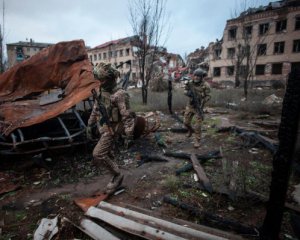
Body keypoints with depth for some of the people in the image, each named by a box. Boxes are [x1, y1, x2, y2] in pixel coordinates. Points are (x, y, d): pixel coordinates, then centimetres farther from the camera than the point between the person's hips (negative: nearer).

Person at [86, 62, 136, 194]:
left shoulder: (119, 95, -21)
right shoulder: (101, 91, 5)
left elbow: (127, 117, -22)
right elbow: (95, 109, 16)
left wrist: (129, 136, -22)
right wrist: (89, 125, 18)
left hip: (111, 130, -8)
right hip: (104, 129, 9)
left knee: (98, 155, -11)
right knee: (108, 155, 16)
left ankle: (117, 175, 8)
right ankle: (116, 178, 33)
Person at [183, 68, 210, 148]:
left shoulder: (205, 85, -14)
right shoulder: (190, 83, -5)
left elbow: (207, 96, -10)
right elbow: (185, 91, 1)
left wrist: (202, 102, -25)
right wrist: (188, 93, -23)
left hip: (199, 107, -4)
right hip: (190, 106, 4)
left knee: (198, 125, -7)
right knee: (186, 122, 10)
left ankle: (197, 141, 5)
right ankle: (191, 130, 43)